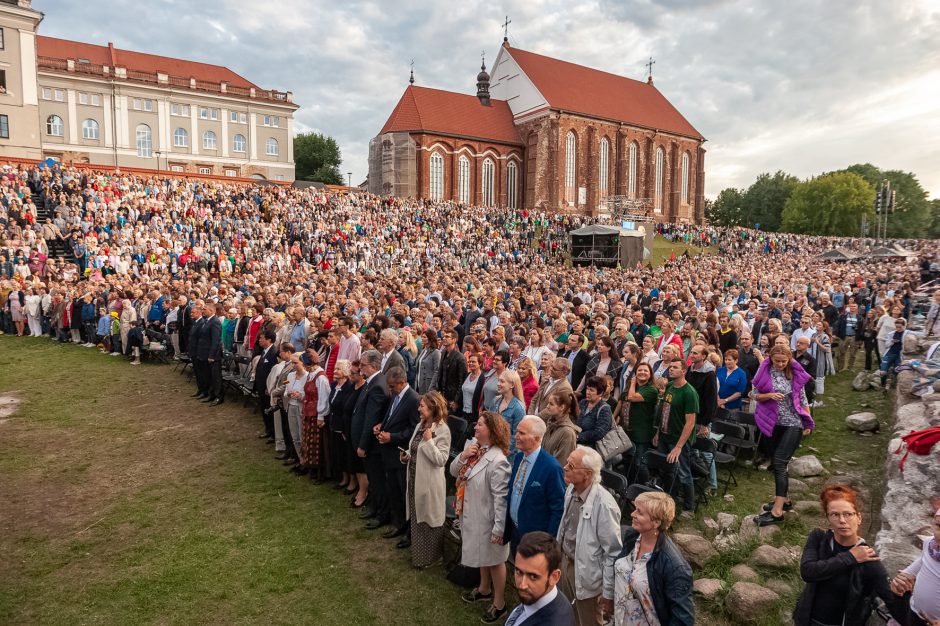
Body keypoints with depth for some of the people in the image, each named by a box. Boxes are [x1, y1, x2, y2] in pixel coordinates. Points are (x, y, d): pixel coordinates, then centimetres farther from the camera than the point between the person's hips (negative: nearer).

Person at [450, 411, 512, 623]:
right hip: (471, 514, 8)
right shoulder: (472, 446, -5)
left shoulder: (497, 461, -30)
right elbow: (454, 472, 2)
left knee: (494, 559, 13)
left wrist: (499, 528, -23)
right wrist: (462, 456, -18)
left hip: (487, 518, -8)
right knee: (481, 554, 28)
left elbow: (501, 498, -26)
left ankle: (499, 602, 34)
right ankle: (484, 589, 51)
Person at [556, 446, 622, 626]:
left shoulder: (604, 505, -30)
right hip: (565, 561, 6)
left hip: (587, 575, -6)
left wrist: (609, 592, -15)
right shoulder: (571, 489, -8)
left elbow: (613, 553, -22)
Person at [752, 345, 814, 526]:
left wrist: (808, 424, -1)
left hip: (793, 424, -4)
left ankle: (777, 511, -11)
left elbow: (803, 399, 1)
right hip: (774, 423, 4)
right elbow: (756, 395, 1)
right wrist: (770, 395, -19)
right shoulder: (765, 372, -2)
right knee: (775, 463, 13)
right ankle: (783, 499, 31)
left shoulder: (795, 374, -6)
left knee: (780, 463, -11)